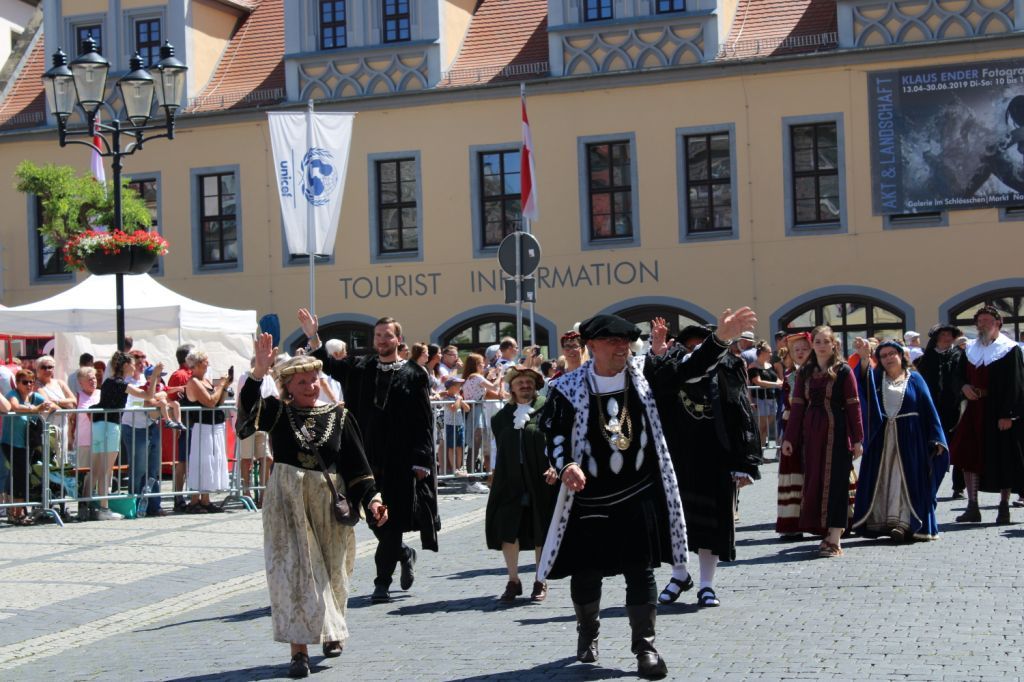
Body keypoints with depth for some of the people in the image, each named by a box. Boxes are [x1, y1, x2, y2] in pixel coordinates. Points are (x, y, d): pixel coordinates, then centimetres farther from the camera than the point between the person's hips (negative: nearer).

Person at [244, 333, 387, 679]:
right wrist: (260, 370, -37)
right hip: (287, 501, -1)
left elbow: (356, 463, 2)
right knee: (294, 570, -8)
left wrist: (372, 498, -8)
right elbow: (249, 404, -22)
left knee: (329, 573, 13)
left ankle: (331, 631, 38)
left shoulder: (338, 416, 2)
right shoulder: (278, 412, -1)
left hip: (329, 502, 2)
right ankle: (299, 648, -6)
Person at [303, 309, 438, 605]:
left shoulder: (413, 375, -1)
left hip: (400, 459, -4)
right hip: (369, 457, 4)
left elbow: (424, 422, -3)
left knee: (391, 521, -2)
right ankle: (405, 555, 36)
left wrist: (421, 461, -8)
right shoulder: (361, 368, 10)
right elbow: (329, 366, 3)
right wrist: (313, 338, -12)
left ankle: (382, 583, 5)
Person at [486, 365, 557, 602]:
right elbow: (501, 447, 12)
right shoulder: (502, 416, 12)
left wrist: (555, 466, -22)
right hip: (510, 481, 3)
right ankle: (513, 581, 12)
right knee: (507, 530, 0)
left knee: (541, 532, 5)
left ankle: (541, 582, 18)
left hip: (541, 479, -3)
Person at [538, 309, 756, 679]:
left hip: (639, 496, 1)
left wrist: (721, 337, -14)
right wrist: (566, 466, -25)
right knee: (586, 572, 12)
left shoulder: (643, 373, 1)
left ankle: (644, 645, 11)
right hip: (589, 499, -1)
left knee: (640, 571, 2)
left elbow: (689, 369, -1)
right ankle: (587, 633, 37)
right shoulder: (569, 388, -7)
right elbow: (554, 433, -7)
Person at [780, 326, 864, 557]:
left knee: (835, 482, -4)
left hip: (836, 431, -4)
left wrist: (857, 439, -8)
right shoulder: (804, 373, 9)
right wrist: (789, 438, 5)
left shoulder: (843, 371, -2)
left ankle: (834, 540, -2)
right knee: (814, 481, 5)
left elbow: (853, 406, -4)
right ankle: (826, 532, 15)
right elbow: (798, 406, 9)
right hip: (811, 432, 4)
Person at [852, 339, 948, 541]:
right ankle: (880, 522, 7)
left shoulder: (914, 379, 6)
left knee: (905, 479, -6)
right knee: (882, 479, 3)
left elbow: (928, 410, 3)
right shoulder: (876, 377, 10)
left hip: (908, 438, -2)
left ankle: (904, 524, -10)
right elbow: (863, 379, -14)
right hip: (882, 439, 2)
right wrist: (863, 357, -33)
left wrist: (935, 440, -4)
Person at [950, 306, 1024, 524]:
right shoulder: (971, 349, 12)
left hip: (999, 412, -5)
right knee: (970, 456, -2)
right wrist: (963, 386, -5)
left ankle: (1004, 506, 12)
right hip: (975, 410, 5)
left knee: (1003, 461, 3)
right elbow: (960, 375, 19)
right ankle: (972, 507, 1)